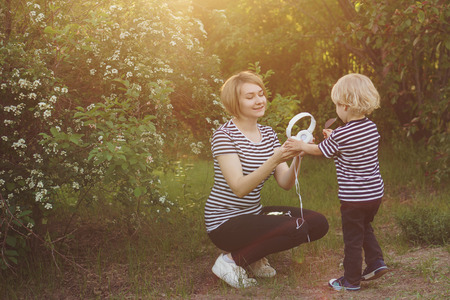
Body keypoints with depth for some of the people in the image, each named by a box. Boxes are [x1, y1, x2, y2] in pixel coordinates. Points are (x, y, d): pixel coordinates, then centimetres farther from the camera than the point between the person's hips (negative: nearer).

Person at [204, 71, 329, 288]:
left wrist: (296, 157, -21)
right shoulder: (224, 135, -16)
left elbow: (285, 183, -2)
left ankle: (254, 256, 7)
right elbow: (239, 188, -26)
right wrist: (274, 160, -36)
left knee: (318, 223, -4)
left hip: (253, 214, 8)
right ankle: (232, 260, -9)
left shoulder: (268, 134, 7)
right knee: (296, 228, -25)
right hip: (225, 222, -8)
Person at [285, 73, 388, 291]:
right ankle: (376, 261, 23)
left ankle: (352, 280, 17)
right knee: (365, 228, 29)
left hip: (354, 197, -7)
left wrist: (300, 145, 13)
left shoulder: (340, 136, -19)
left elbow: (319, 150, -2)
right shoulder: (371, 128, 1)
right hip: (376, 192, 7)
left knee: (352, 238, 6)